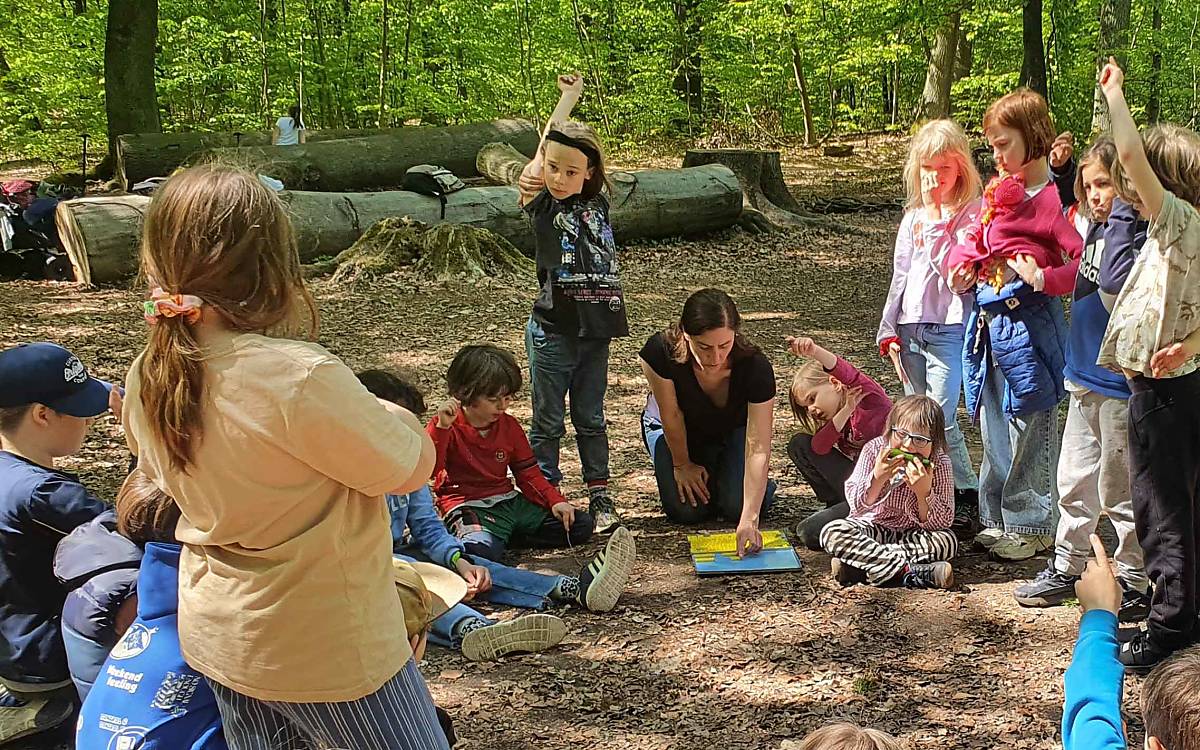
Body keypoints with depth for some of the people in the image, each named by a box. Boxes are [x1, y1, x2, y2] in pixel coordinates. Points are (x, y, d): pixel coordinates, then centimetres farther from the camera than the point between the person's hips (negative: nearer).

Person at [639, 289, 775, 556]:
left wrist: (749, 519, -42)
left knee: (738, 506, -19)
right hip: (674, 433, 0)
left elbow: (758, 448, -36)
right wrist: (682, 464, -7)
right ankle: (705, 473, 17)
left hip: (732, 430, 0)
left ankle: (764, 483, 16)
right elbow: (671, 416, -22)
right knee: (686, 510, -16)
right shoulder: (660, 353, -38)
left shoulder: (755, 367, -37)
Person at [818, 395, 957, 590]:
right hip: (872, 527, 0)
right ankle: (909, 571, -34)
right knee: (831, 532, -27)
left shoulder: (940, 464, -14)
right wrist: (877, 478, -33)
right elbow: (857, 505, -17)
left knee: (947, 541, -30)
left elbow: (942, 523, -18)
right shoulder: (874, 450, -14)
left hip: (913, 534, 0)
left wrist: (924, 492, -34)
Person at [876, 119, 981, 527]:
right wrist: (889, 330, 12)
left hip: (949, 329, -6)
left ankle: (967, 494, 7)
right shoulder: (913, 216, 14)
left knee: (941, 421, -10)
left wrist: (937, 219, -20)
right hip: (911, 328, 6)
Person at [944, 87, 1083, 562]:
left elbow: (1086, 263, -17)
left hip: (1028, 321, -8)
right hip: (985, 320, 8)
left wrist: (1044, 279, -29)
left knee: (1029, 426, 0)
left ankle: (1032, 525, 12)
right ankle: (997, 518, 27)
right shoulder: (998, 191, 14)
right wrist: (959, 265, 6)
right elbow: (966, 235, 25)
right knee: (993, 424, 15)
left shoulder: (1055, 198, -11)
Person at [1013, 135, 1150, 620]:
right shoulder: (1095, 227, 6)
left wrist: (1120, 218, -29)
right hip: (1084, 376, 8)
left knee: (1118, 490, 4)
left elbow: (1117, 281, -37)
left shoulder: (1139, 233, -19)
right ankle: (1066, 567, 31)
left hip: (1120, 384, -8)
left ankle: (1134, 584, 18)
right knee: (1075, 480, 18)